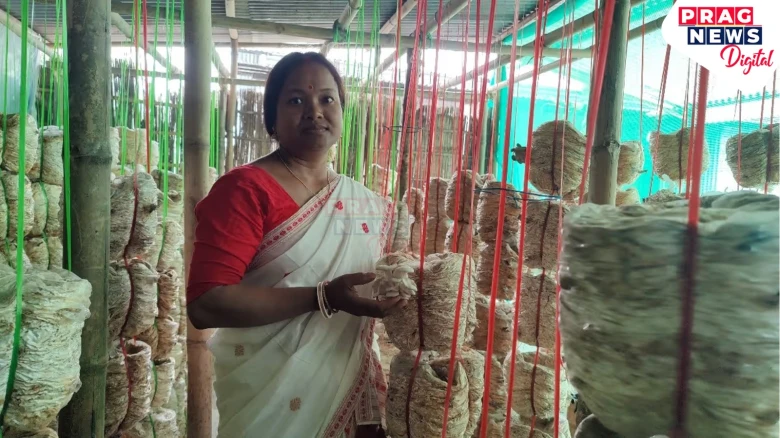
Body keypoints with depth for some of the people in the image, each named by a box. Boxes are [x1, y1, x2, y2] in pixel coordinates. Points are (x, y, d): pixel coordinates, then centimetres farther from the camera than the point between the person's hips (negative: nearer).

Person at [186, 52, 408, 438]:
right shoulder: (245, 189, -14)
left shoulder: (369, 204, 4)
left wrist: (401, 290, -4)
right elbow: (205, 304, -22)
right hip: (270, 400, -5)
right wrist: (323, 298, -27)